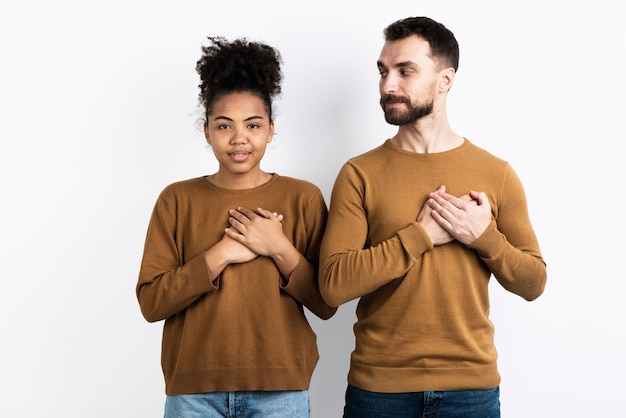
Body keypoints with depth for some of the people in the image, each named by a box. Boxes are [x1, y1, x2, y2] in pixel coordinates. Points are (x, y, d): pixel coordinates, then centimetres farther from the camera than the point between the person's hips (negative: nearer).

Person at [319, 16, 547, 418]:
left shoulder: (497, 174, 0)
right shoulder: (360, 174, -3)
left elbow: (533, 283, 3)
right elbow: (334, 284, -13)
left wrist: (484, 235, -14)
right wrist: (422, 233, -18)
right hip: (378, 386, -1)